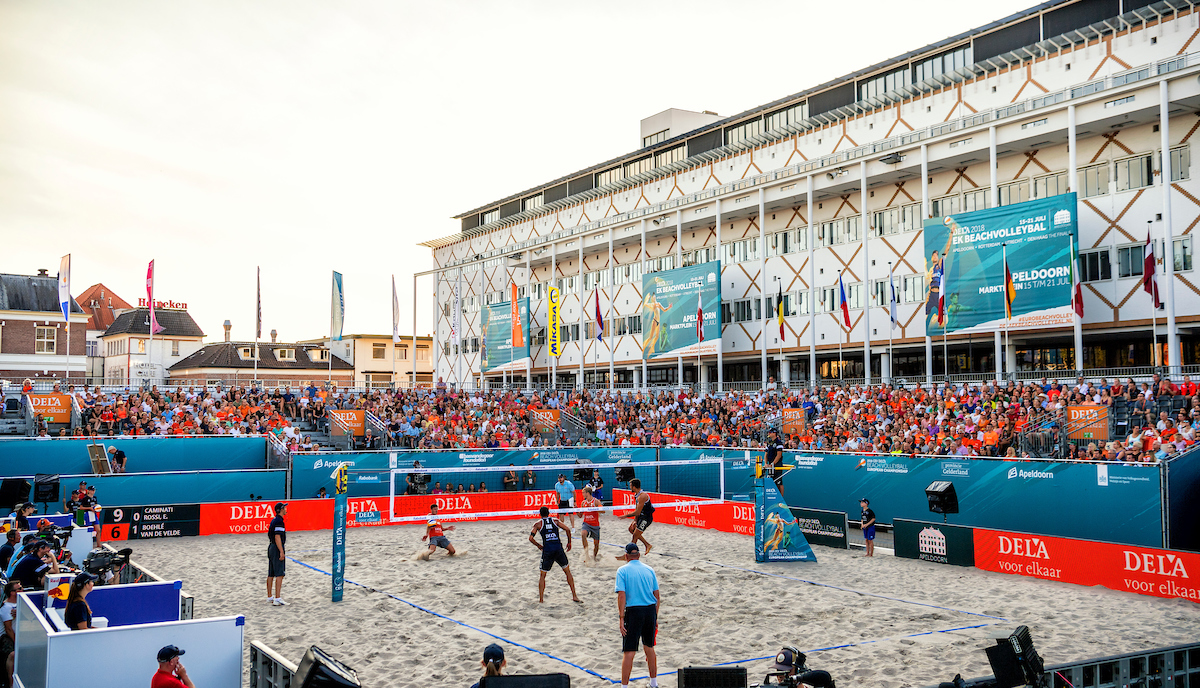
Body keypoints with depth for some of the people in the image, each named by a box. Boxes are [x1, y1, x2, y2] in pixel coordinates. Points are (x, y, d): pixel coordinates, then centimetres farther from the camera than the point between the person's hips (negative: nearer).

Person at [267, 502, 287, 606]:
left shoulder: (274, 520, 15)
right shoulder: (279, 521, -15)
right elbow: (277, 537, -22)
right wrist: (281, 552, -22)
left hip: (271, 547, 10)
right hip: (277, 549, -10)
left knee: (271, 574, 14)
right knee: (279, 574, -11)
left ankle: (269, 597, 21)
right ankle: (277, 599, -15)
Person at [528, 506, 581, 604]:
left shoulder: (538, 524, 8)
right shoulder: (555, 520, 12)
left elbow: (531, 538, -2)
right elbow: (567, 529, 1)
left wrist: (538, 546, 12)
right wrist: (569, 542, 12)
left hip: (547, 550, -1)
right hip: (558, 548, 1)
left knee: (542, 575, 14)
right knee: (568, 572, 13)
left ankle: (541, 598, 9)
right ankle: (574, 596, 9)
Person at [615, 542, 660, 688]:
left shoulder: (622, 571, -1)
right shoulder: (649, 570, 10)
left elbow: (622, 595, -11)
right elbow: (657, 596, 9)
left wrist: (621, 618, -11)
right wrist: (655, 618, 16)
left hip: (633, 611, -4)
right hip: (651, 610, 4)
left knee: (629, 652, -2)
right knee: (649, 647, 19)